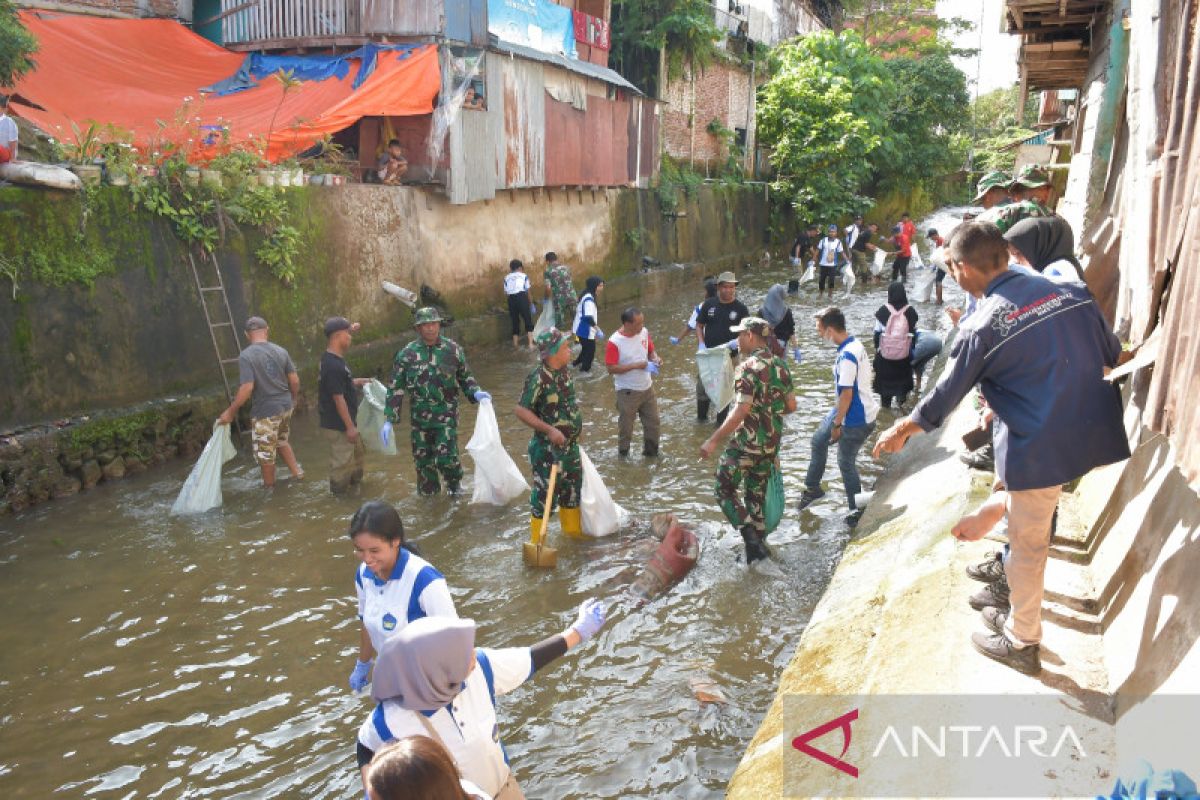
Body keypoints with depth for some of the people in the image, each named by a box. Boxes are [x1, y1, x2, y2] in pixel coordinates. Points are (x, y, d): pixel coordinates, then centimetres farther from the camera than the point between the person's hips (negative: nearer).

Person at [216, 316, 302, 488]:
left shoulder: (246, 356, -16)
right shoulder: (281, 351, -1)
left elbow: (247, 388, -23)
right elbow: (295, 380, 1)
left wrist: (231, 411, -13)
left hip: (265, 411, -6)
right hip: (285, 406, 6)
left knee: (265, 453, 13)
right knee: (281, 441, 30)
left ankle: (269, 487, 28)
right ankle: (296, 472, 33)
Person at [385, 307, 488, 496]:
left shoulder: (453, 349, -3)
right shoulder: (407, 354, -4)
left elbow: (465, 377, 8)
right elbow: (396, 388, -1)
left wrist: (476, 392, -13)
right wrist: (390, 420, -5)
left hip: (446, 415, -1)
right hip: (419, 417, 2)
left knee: (446, 458, -9)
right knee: (423, 461, 11)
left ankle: (455, 484, 24)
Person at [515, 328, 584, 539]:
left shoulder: (564, 372, 2)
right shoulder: (539, 379, -23)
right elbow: (521, 411, -23)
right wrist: (550, 430, -28)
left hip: (570, 445, 8)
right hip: (548, 448, -8)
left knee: (573, 489, 21)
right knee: (545, 494, 2)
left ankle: (572, 529, 40)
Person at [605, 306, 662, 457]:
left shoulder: (644, 332, -4)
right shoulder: (614, 342, -22)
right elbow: (611, 368, -23)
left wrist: (655, 358, -12)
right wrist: (637, 365, -25)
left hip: (647, 387, 6)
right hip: (628, 391, -6)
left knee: (653, 421, 16)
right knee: (626, 425, 10)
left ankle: (651, 452, 35)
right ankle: (623, 454, 30)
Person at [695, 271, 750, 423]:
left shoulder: (740, 308, -6)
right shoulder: (709, 304, -2)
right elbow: (699, 326, 6)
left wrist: (738, 341, -24)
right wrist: (701, 344, -9)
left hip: (729, 355, -1)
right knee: (702, 386, 8)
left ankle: (721, 421, 25)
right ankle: (701, 417, 29)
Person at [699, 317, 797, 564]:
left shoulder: (748, 368, -18)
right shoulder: (780, 365, 5)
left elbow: (741, 411, -25)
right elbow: (791, 405, 10)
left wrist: (714, 441, -23)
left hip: (746, 443, -7)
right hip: (771, 444, 7)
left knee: (725, 490, 7)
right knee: (756, 495, 17)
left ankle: (752, 540, -3)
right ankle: (756, 549, 24)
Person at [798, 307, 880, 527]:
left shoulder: (847, 356, -27)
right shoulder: (855, 344, 3)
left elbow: (847, 394, -25)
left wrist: (836, 424, -16)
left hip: (856, 420, -10)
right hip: (858, 411, 10)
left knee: (846, 463, 5)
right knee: (819, 441, 21)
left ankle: (857, 511, 21)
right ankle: (813, 488, 37)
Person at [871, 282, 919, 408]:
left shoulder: (883, 310, -11)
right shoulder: (910, 311, -7)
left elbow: (877, 332, -4)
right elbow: (913, 333, 1)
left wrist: (877, 347, 10)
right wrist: (912, 349, 13)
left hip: (885, 352, 0)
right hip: (904, 353, 1)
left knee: (885, 375, 15)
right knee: (903, 374, 22)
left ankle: (886, 401, 21)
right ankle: (901, 396, 25)